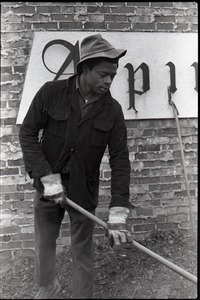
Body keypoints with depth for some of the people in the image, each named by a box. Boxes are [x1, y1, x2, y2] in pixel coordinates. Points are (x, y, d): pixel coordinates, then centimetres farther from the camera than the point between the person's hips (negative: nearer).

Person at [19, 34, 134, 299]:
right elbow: (27, 133, -8)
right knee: (44, 243, 19)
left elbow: (120, 160, -11)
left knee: (83, 252, 11)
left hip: (84, 192, 0)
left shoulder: (112, 110, -10)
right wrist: (47, 177, -17)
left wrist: (118, 211, -19)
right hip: (47, 187, 1)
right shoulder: (51, 93, -12)